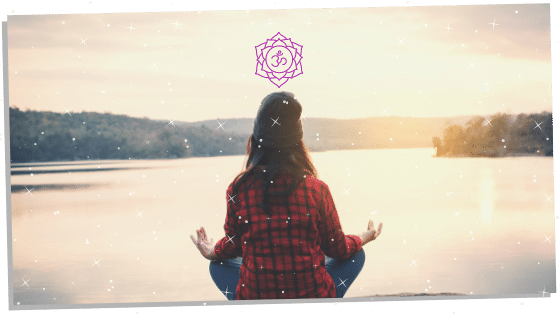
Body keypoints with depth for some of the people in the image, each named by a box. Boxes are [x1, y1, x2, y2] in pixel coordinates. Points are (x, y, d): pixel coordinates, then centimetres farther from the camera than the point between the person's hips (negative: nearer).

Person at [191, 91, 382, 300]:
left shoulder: (238, 189, -11)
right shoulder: (316, 190, -13)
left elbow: (233, 245, 6)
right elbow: (337, 248, 2)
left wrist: (211, 252, 30)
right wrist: (363, 239, 25)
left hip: (254, 297, 1)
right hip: (312, 298, 0)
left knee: (220, 264, 32)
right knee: (356, 254, 26)